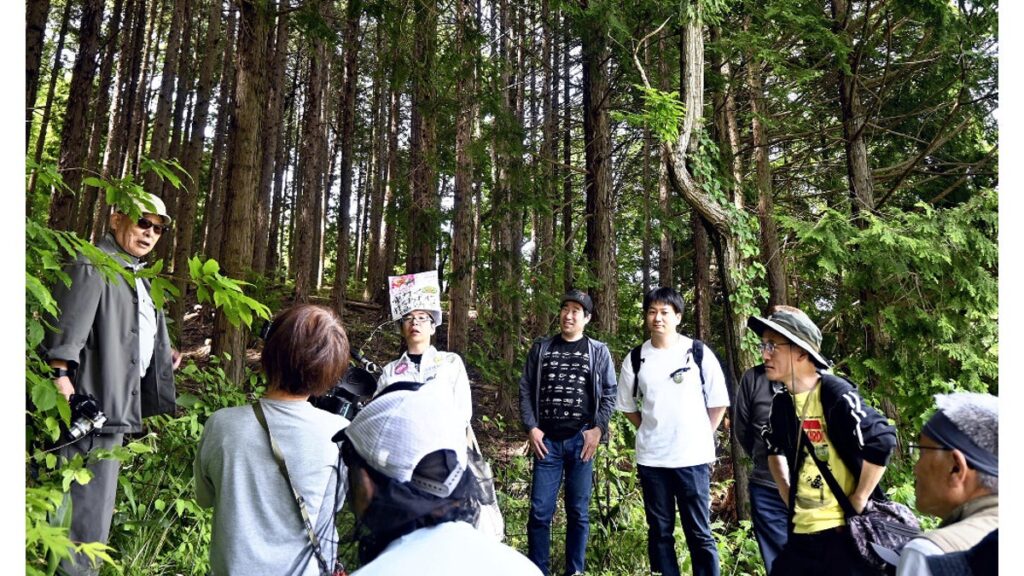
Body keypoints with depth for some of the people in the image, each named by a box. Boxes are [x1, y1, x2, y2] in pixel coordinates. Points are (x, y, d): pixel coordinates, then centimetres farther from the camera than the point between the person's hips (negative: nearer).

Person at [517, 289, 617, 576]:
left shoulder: (598, 352, 7)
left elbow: (609, 394, 5)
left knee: (578, 512, 7)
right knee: (539, 512, 0)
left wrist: (598, 429, -5)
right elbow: (525, 390, 7)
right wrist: (530, 428, -3)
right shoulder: (541, 348, 8)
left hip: (581, 440, 0)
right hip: (547, 440, 1)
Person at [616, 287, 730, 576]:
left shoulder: (699, 354, -4)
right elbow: (627, 406, 12)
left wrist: (702, 436, 1)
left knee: (699, 532, 6)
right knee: (659, 532, 12)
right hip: (650, 459, 2)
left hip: (692, 457, -2)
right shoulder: (635, 359, 1)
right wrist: (651, 431, 7)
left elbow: (718, 402, 4)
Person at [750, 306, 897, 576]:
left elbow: (882, 442, -21)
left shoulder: (836, 395, -18)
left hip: (843, 531, -6)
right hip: (802, 531, 6)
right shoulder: (781, 403, 3)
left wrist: (856, 505, -14)